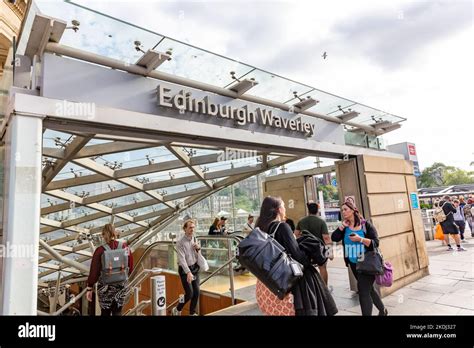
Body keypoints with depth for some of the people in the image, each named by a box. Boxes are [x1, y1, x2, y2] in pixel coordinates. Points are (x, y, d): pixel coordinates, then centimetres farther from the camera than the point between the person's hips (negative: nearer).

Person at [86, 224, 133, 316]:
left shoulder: (100, 250, -14)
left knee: (105, 313, 17)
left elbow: (94, 271, -11)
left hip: (105, 286, -2)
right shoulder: (125, 247, -5)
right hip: (121, 285, 2)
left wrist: (89, 288, -2)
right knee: (117, 312, 14)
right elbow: (130, 268, 3)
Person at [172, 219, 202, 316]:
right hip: (185, 269, -6)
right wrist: (188, 272, -32)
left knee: (196, 292, 7)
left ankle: (192, 313, 26)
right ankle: (177, 310, 20)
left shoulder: (194, 239, 3)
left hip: (195, 268, 6)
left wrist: (198, 249, -8)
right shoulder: (180, 242, -17)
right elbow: (182, 259, -24)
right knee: (189, 293, -5)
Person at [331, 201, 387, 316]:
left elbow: (375, 243, -15)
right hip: (353, 264, 6)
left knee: (363, 290, -10)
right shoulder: (344, 227, 3)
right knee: (368, 288, 22)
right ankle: (382, 310, 43)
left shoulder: (366, 225, -10)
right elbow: (334, 238, -9)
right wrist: (343, 225, -13)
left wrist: (360, 239, -27)